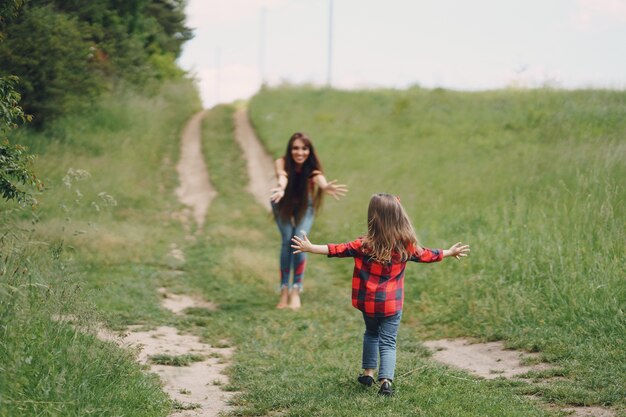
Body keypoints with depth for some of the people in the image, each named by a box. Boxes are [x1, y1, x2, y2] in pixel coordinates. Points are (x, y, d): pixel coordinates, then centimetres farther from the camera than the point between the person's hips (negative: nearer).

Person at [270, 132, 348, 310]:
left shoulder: (312, 166, -31)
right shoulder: (282, 163, -31)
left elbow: (319, 177, -54)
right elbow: (282, 177, -54)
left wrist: (325, 187, -78)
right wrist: (280, 188, -78)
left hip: (305, 205, 0)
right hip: (283, 204, 0)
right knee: (287, 240, -18)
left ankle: (296, 291, -9)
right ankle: (284, 290, -12)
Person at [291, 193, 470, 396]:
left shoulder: (365, 245, -13)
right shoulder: (406, 245, -6)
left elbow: (338, 250, -15)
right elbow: (425, 255, 9)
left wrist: (310, 248, -10)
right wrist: (449, 252, 26)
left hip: (368, 302, 0)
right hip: (392, 303, 0)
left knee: (371, 333, 25)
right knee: (388, 342, 5)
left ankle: (368, 372, 29)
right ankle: (386, 380, -10)